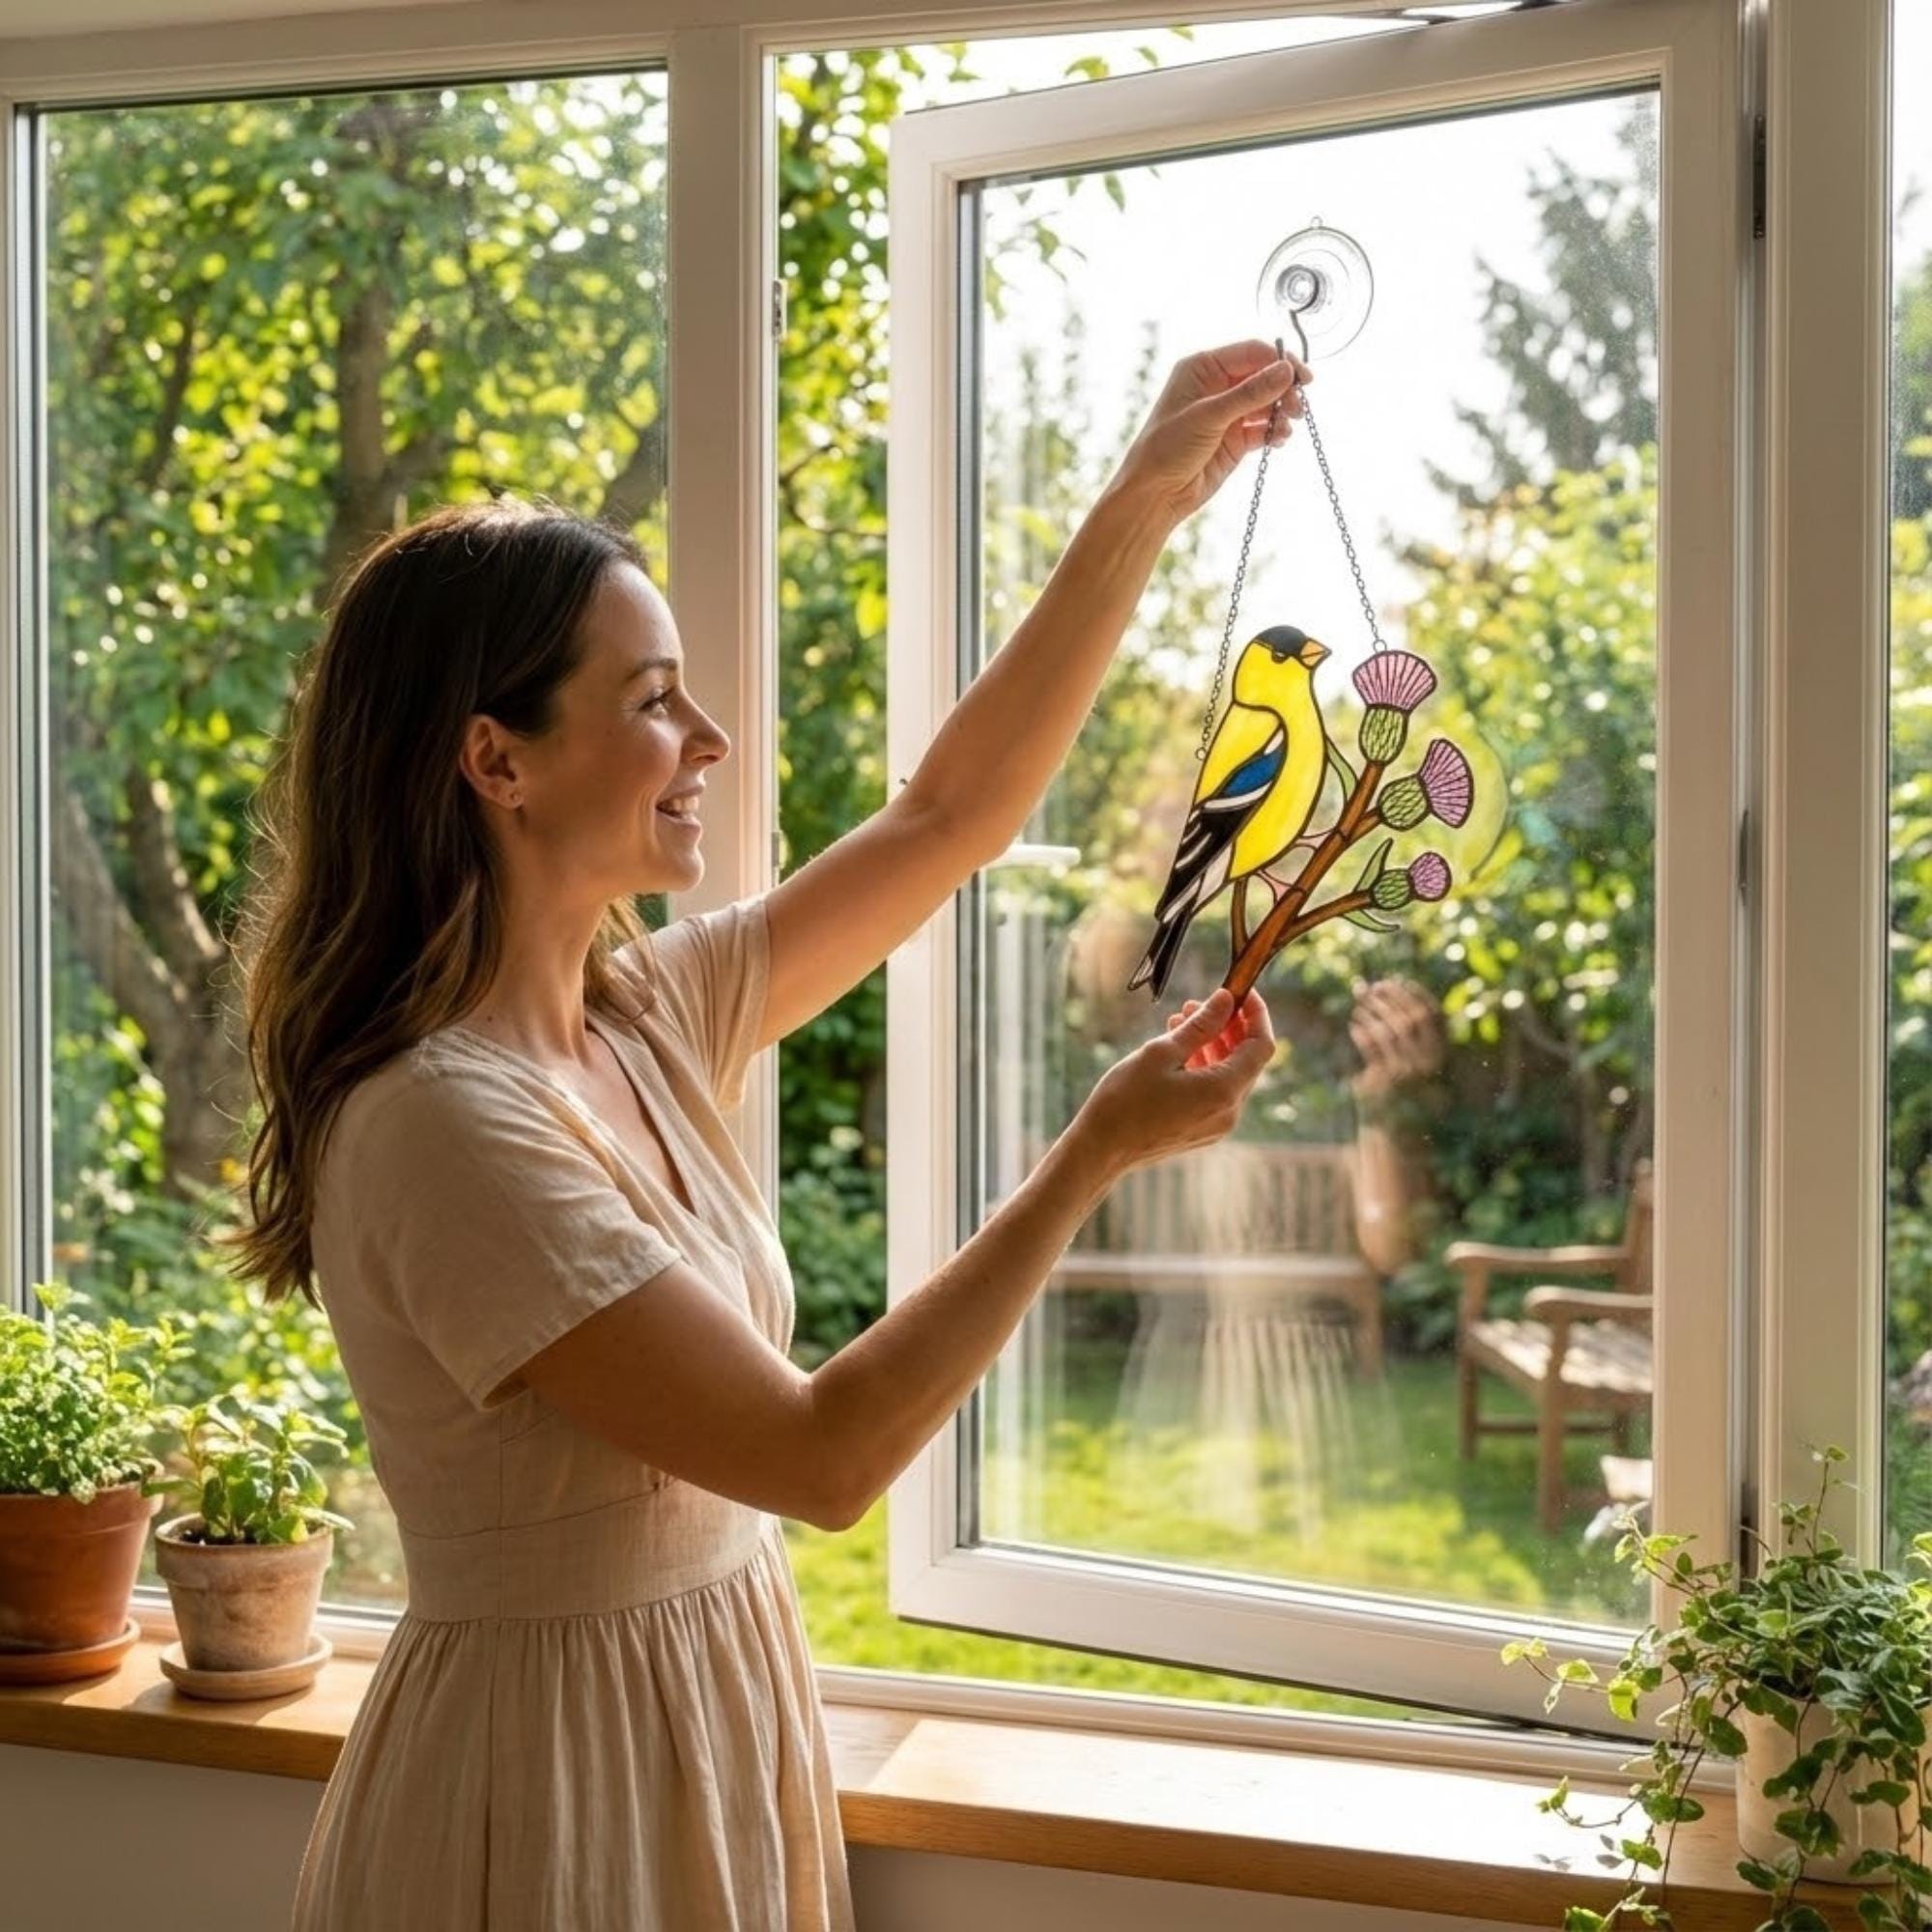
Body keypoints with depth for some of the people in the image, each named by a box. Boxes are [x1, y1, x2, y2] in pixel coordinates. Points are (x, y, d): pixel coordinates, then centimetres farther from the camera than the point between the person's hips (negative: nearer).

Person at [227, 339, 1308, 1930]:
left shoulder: (650, 1022, 0)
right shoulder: (440, 1127, -25)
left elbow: (951, 811, 9)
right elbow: (826, 1456, -24)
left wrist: (1143, 507, 3)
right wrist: (1097, 1155, -19)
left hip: (717, 1737, 8)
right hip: (552, 1786, -8)